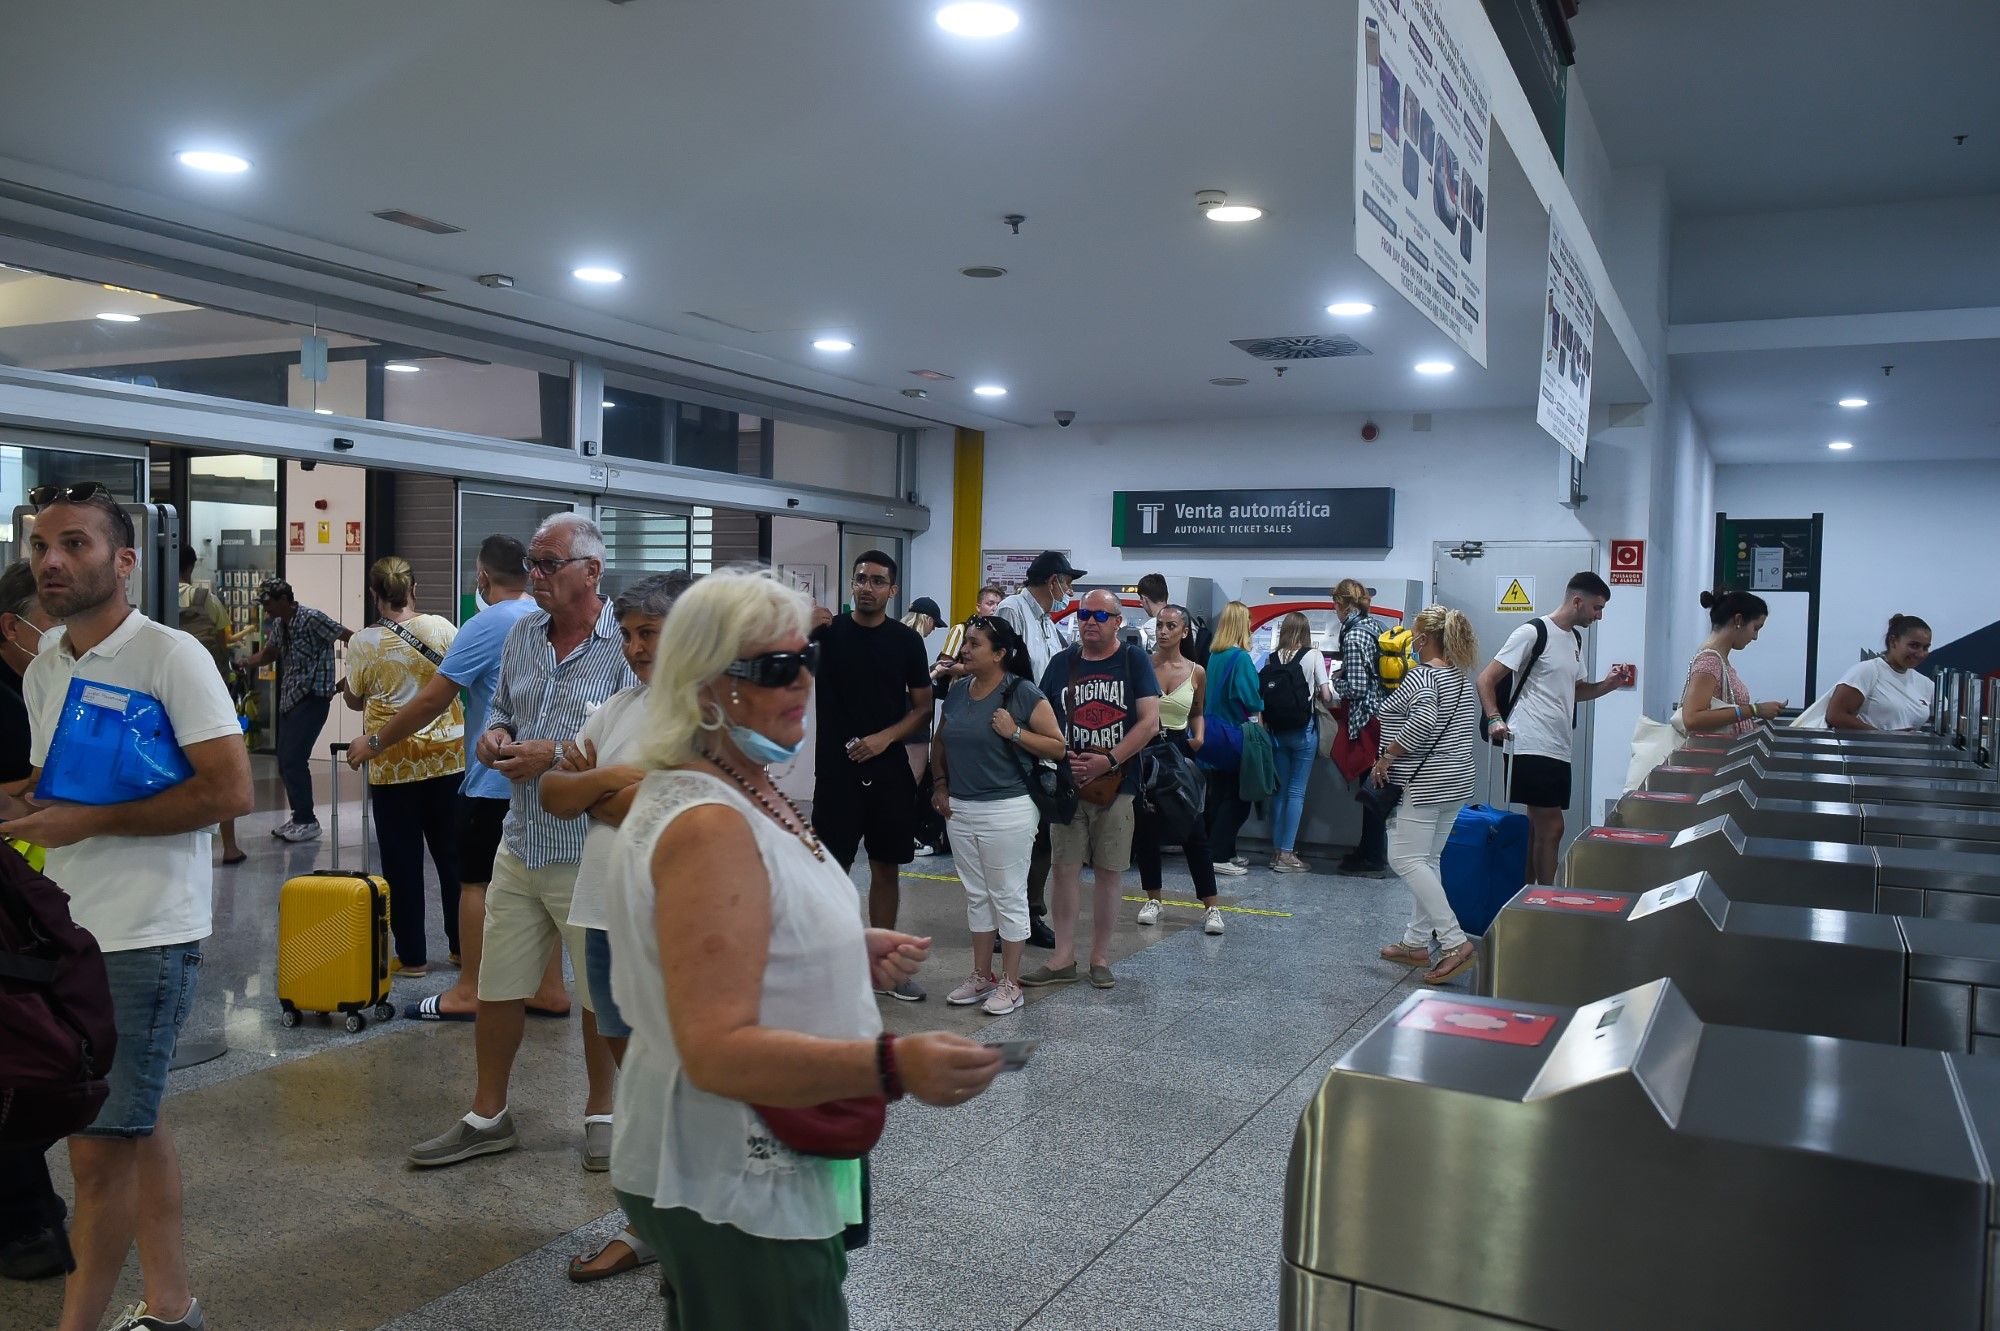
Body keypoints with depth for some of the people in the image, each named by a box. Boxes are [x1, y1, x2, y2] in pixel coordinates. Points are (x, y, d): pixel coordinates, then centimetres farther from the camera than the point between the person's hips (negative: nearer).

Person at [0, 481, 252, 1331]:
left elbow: (230, 790, -19)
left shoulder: (171, 655, -13)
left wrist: (87, 822, -18)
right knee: (136, 1124, 17)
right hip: (71, 929, 8)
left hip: (145, 934, -8)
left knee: (98, 1149, -2)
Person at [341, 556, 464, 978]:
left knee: (402, 861, 7)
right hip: (447, 757, 2)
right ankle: (462, 945, 20)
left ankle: (412, 955, 12)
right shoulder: (441, 628, -4)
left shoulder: (364, 643, -7)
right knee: (452, 854, 12)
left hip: (393, 765, -2)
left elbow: (355, 700, 6)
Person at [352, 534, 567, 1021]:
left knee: (477, 881, 3)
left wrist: (375, 743, 0)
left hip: (496, 780, -7)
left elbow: (431, 701, -12)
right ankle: (550, 990, 14)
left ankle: (467, 992, 10)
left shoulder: (486, 626, -13)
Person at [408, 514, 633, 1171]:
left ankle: (600, 1112, 29)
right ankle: (487, 1116, 31)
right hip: (520, 842, 6)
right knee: (498, 987, 13)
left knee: (602, 992, 10)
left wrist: (555, 756, -19)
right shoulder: (522, 634, 9)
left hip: (593, 853, -6)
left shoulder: (626, 643, -13)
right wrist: (495, 736, 0)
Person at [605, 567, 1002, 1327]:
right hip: (734, 1191, -10)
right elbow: (717, 1050, -32)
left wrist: (856, 955, 4)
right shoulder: (709, 827, -27)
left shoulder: (739, 793, 5)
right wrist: (893, 1066, -42)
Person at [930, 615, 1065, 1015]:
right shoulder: (958, 690, 8)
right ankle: (981, 976, 26)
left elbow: (1057, 747, -9)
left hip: (1007, 812, -6)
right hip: (960, 810, 6)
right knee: (976, 896, 15)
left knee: (1008, 897, 3)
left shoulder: (1023, 693, -10)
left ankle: (1010, 983, 13)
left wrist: (1014, 731, -19)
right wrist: (941, 785, 9)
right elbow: (940, 742, 20)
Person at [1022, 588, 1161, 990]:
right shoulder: (1062, 663, 8)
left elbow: (1149, 721, -7)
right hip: (1068, 783, 2)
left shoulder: (1133, 660, -1)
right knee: (1064, 868, 2)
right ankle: (1063, 958, 10)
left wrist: (1109, 761, -15)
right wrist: (1063, 757, -9)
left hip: (1116, 784, -2)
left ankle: (1100, 958, 16)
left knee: (1107, 871, 5)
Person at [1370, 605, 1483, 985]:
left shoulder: (1422, 675, -13)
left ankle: (1455, 943, -15)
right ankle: (1417, 942, 18)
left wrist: (1385, 758, -20)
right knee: (1427, 860, 14)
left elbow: (1422, 721, -29)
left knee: (1406, 859, -8)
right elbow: (1471, 732, 21)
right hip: (1457, 781, 9)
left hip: (1422, 783, -9)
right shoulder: (1463, 678, 14)